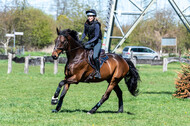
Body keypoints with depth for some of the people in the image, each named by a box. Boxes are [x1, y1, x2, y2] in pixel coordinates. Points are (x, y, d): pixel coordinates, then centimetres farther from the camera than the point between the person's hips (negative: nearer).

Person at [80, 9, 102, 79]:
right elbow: (84, 33, 15)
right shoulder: (86, 23, 1)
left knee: (95, 57, -26)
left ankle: (98, 72, -19)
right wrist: (81, 39, -3)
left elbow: (96, 37, -22)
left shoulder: (96, 25, -18)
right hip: (90, 42, 7)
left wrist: (88, 43, -30)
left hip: (97, 42, -7)